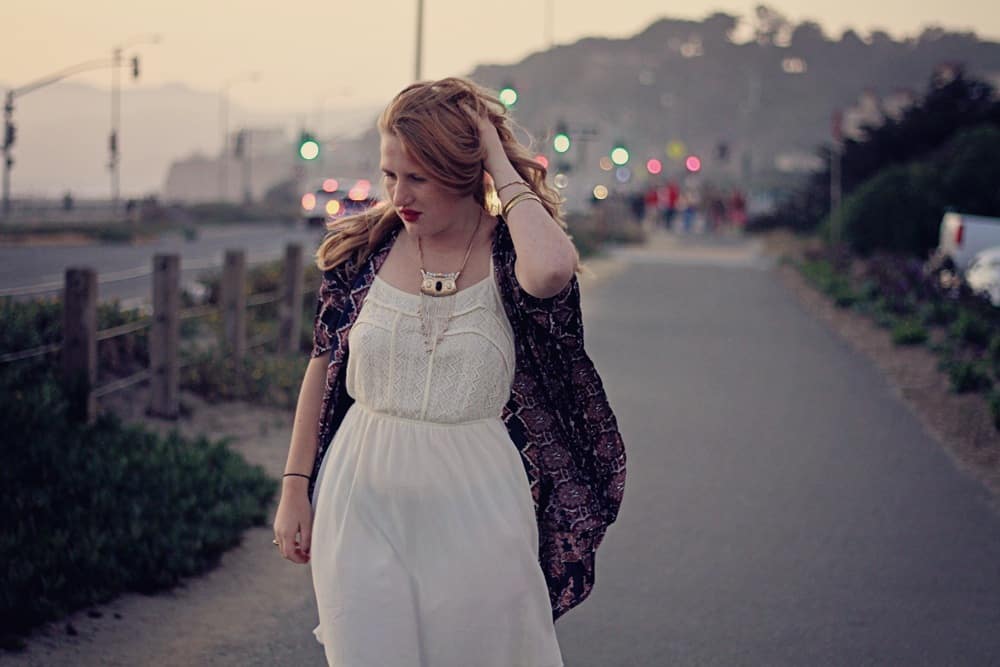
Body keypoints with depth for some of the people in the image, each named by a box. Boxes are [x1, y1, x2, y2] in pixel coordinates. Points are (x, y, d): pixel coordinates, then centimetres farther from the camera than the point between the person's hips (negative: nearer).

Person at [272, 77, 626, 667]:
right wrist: (295, 487, 8)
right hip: (364, 504, 2)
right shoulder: (364, 248, 1)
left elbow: (551, 269, -33)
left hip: (474, 512, -2)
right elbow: (324, 367, 9)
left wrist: (504, 170, -19)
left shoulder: (510, 255, -7)